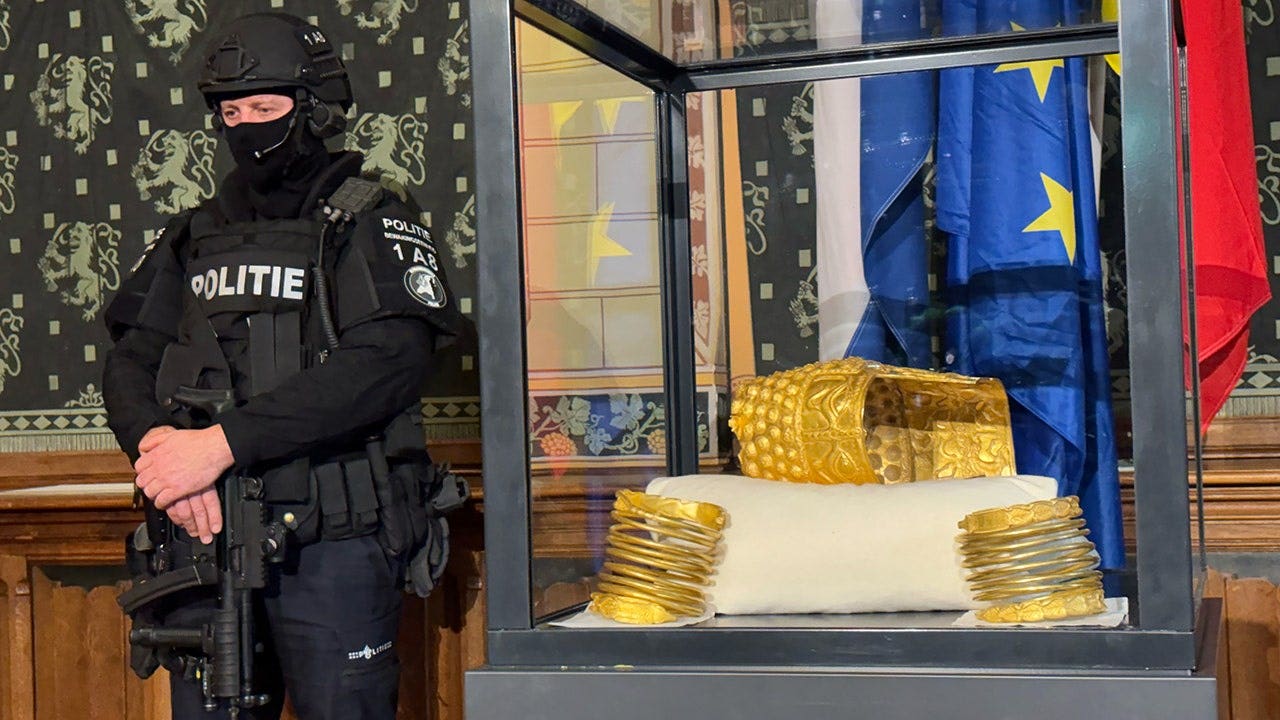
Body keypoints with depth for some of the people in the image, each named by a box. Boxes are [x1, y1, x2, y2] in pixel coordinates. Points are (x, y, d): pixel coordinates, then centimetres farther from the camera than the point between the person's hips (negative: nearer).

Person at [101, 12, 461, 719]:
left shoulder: (369, 222, 0)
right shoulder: (190, 237, 17)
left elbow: (388, 362, -16)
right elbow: (130, 362, 10)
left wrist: (225, 442, -21)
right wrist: (158, 442, -14)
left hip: (332, 543, -4)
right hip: (204, 530, 5)